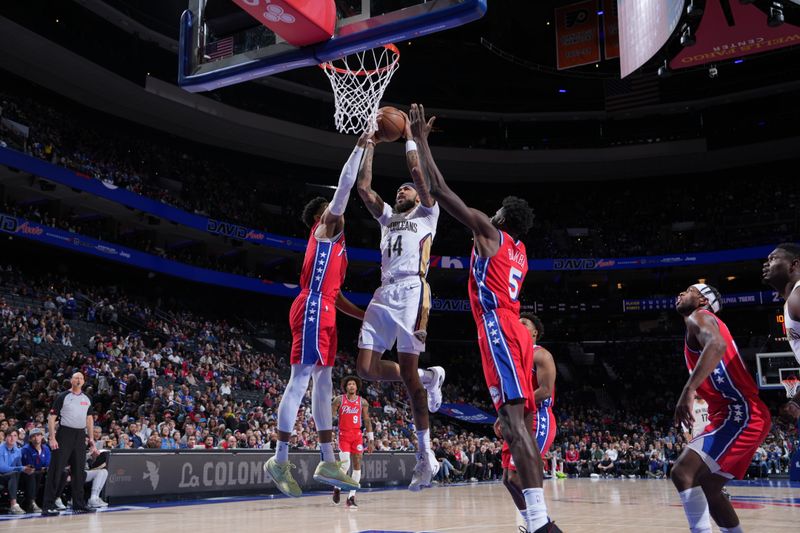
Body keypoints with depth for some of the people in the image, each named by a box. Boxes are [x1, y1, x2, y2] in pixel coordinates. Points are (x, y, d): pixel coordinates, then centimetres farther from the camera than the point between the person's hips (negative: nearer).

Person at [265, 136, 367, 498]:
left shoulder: (334, 244, 27)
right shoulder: (324, 229, 3)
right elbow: (345, 185, -6)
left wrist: (366, 316, 23)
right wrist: (360, 146, 0)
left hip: (324, 312, 10)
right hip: (313, 309, -10)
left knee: (323, 382, 7)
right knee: (300, 379, -11)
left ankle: (328, 463, 10)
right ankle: (280, 460, -9)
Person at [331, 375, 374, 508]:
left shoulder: (363, 402, 4)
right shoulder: (339, 400, -1)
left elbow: (367, 421, 7)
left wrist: (371, 440, 3)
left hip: (357, 435, 3)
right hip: (343, 435, -3)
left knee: (357, 464, -2)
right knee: (345, 464, -15)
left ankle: (351, 497, 5)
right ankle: (337, 487, 13)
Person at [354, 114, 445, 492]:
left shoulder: (427, 214, 13)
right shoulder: (387, 217, 28)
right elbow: (363, 187, 19)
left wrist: (409, 139, 10)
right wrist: (371, 146, 21)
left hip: (412, 292, -6)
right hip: (384, 294, 6)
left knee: (407, 371, -10)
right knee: (366, 368, -5)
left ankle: (426, 455, -3)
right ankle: (429, 377, 18)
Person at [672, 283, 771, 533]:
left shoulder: (698, 317, -4)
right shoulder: (699, 325, 26)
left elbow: (717, 345, -28)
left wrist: (688, 391, -38)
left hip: (741, 413, -10)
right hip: (739, 414, 10)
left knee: (682, 472, -19)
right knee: (708, 489, 16)